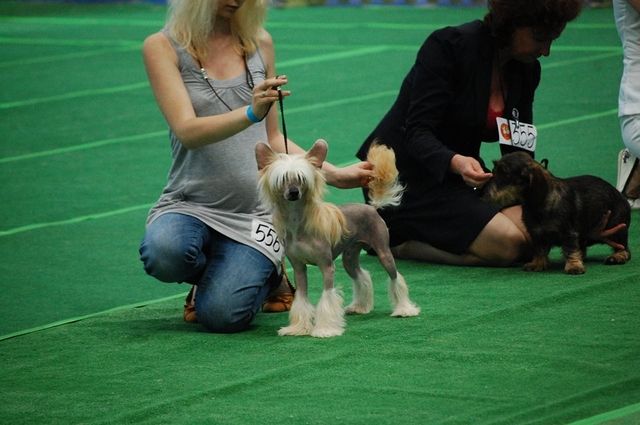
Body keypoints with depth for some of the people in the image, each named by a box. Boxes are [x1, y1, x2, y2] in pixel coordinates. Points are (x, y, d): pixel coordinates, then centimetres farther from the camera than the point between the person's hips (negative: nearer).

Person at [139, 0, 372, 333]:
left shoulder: (260, 43, 8)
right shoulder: (162, 47, -4)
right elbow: (188, 132, -18)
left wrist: (334, 175, 8)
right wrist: (251, 112, -34)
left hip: (253, 212, 1)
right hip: (190, 204, -1)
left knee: (222, 315, -23)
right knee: (164, 253, -36)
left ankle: (264, 273, 14)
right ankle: (213, 275, 2)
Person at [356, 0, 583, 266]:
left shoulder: (527, 70, 3)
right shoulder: (448, 47, -18)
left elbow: (518, 149, 8)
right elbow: (418, 132, -23)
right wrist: (455, 162, -42)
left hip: (458, 178, 8)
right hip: (405, 177, -8)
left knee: (535, 231, -16)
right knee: (508, 244, -25)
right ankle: (393, 239, -7)